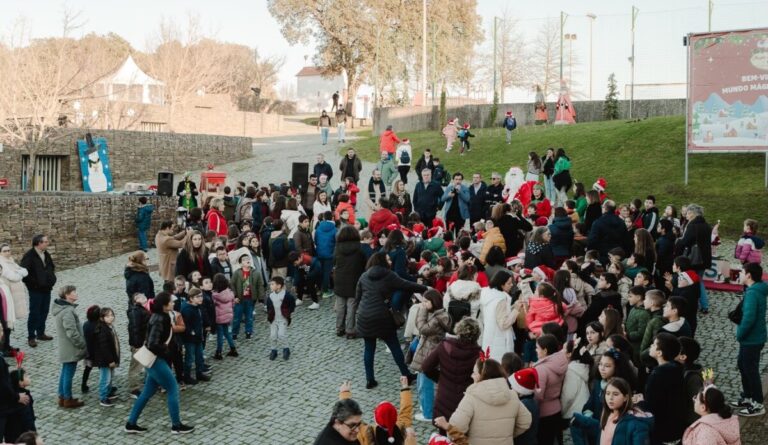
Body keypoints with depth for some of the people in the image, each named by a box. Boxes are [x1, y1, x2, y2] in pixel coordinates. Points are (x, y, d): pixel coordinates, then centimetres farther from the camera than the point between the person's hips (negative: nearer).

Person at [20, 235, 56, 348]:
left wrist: (52, 279, 11)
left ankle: (40, 333, 26)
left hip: (47, 289, 7)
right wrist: (32, 283, -16)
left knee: (44, 312, 14)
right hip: (35, 290, -7)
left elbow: (52, 267, 23)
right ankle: (31, 337, 8)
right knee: (34, 313, -1)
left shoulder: (46, 254, 7)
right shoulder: (29, 256, -17)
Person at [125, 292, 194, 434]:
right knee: (173, 389, 0)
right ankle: (176, 425, 10)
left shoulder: (160, 316, 6)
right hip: (155, 359, -10)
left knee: (148, 392, 15)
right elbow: (152, 345, -27)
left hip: (156, 359, 10)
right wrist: (165, 348, -12)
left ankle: (131, 424, 20)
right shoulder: (159, 320, -23)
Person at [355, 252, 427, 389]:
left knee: (369, 348, 12)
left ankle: (370, 380, 13)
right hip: (382, 317, -4)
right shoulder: (388, 275, -5)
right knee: (394, 346, 9)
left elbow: (357, 297, 13)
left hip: (364, 318, 4)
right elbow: (407, 286, -5)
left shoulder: (364, 276, 9)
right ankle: (406, 375, 18)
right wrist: (425, 288, 4)